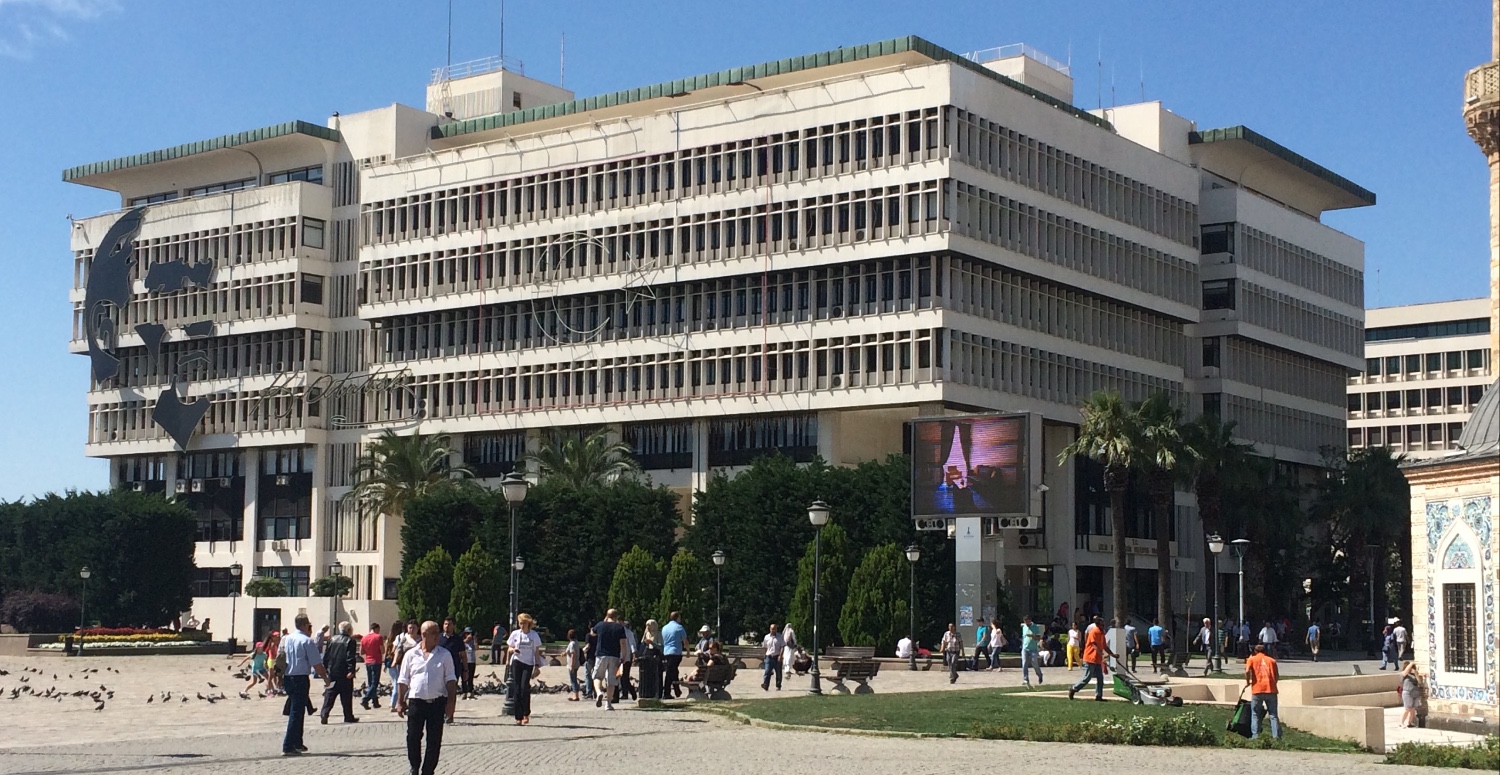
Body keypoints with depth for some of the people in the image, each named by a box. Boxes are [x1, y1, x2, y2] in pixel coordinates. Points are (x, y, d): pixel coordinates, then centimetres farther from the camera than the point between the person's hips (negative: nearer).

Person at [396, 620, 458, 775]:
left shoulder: (444, 655, 3)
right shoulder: (411, 655, 3)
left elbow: (451, 680, 2)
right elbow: (403, 681, 7)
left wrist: (451, 702, -5)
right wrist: (400, 702, 3)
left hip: (437, 702, 0)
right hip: (416, 702, 0)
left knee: (434, 741, 2)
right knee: (413, 738, 5)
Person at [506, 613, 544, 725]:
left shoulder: (534, 635, 1)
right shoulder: (515, 633, 5)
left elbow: (537, 651, 5)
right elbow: (509, 648, 13)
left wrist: (537, 666, -1)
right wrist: (513, 650, -10)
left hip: (528, 664, -2)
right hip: (516, 662, 2)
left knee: (525, 687, -15)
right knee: (517, 689, -3)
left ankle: (526, 714, 2)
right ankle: (518, 717, 0)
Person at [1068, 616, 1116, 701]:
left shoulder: (1102, 633, 13)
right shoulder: (1094, 632, -14)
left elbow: (1104, 646, 19)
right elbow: (1094, 646, -22)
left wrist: (1113, 655, 11)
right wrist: (1103, 655, -32)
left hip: (1097, 660, 9)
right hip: (1090, 659, -9)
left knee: (1100, 678, 4)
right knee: (1086, 678, -6)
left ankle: (1098, 696, 6)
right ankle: (1073, 690, 7)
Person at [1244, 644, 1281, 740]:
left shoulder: (1252, 659, 9)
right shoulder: (1271, 660, 15)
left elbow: (1247, 671, -8)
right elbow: (1277, 675, 8)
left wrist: (1248, 682, 7)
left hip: (1257, 690, -2)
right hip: (1271, 689, 2)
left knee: (1255, 714, 8)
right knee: (1273, 714, 7)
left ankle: (1255, 736, 2)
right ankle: (1276, 735, 0)